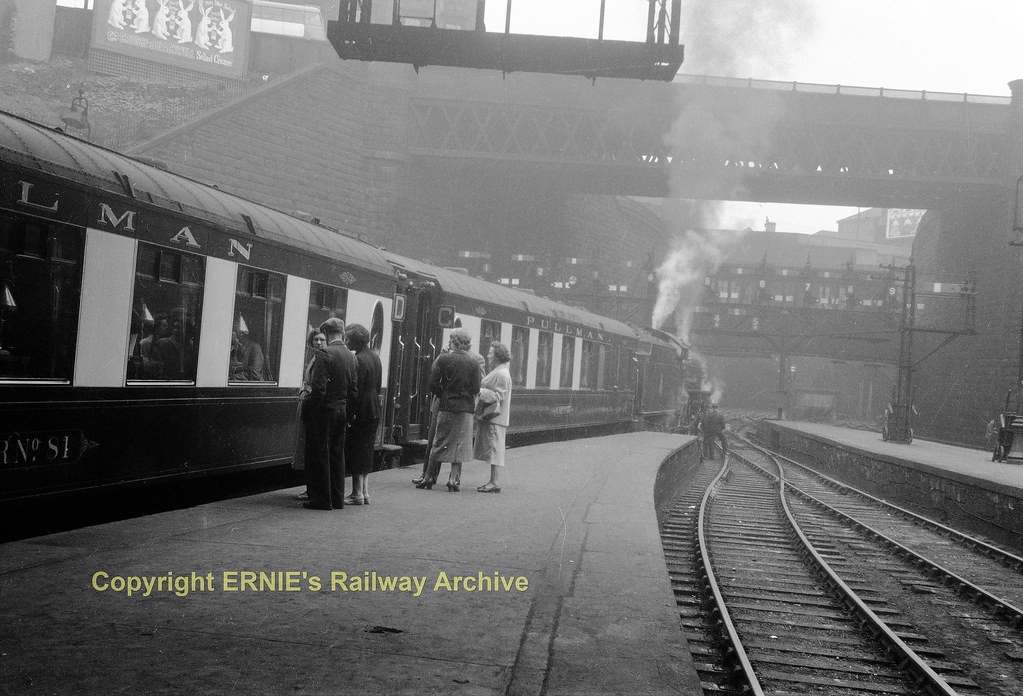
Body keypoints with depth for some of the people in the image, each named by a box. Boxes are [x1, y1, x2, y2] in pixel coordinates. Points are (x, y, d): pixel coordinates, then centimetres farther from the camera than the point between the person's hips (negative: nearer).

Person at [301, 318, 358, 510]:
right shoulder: (351, 357, 6)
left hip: (323, 410, -7)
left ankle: (321, 499, 5)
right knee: (337, 456, 13)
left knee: (319, 456, 2)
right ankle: (337, 499, 18)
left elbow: (319, 388, -20)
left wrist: (307, 407, -9)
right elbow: (354, 391, 8)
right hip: (342, 411, 7)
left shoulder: (325, 354, -15)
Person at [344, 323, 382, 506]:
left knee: (356, 451, -2)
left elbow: (356, 389, -18)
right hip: (375, 410, 9)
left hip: (361, 410, -9)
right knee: (367, 451, 14)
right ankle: (365, 492, 17)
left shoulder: (358, 360, -16)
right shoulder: (375, 358, 11)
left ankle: (357, 494, 0)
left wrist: (350, 414, -16)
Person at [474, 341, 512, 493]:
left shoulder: (502, 374, -14)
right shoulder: (496, 372, 20)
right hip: (488, 418, 10)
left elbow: (498, 397, -20)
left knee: (495, 451, -8)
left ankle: (495, 483, -7)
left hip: (495, 419, -10)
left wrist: (479, 391, -18)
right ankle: (493, 481, 15)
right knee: (492, 451, 12)